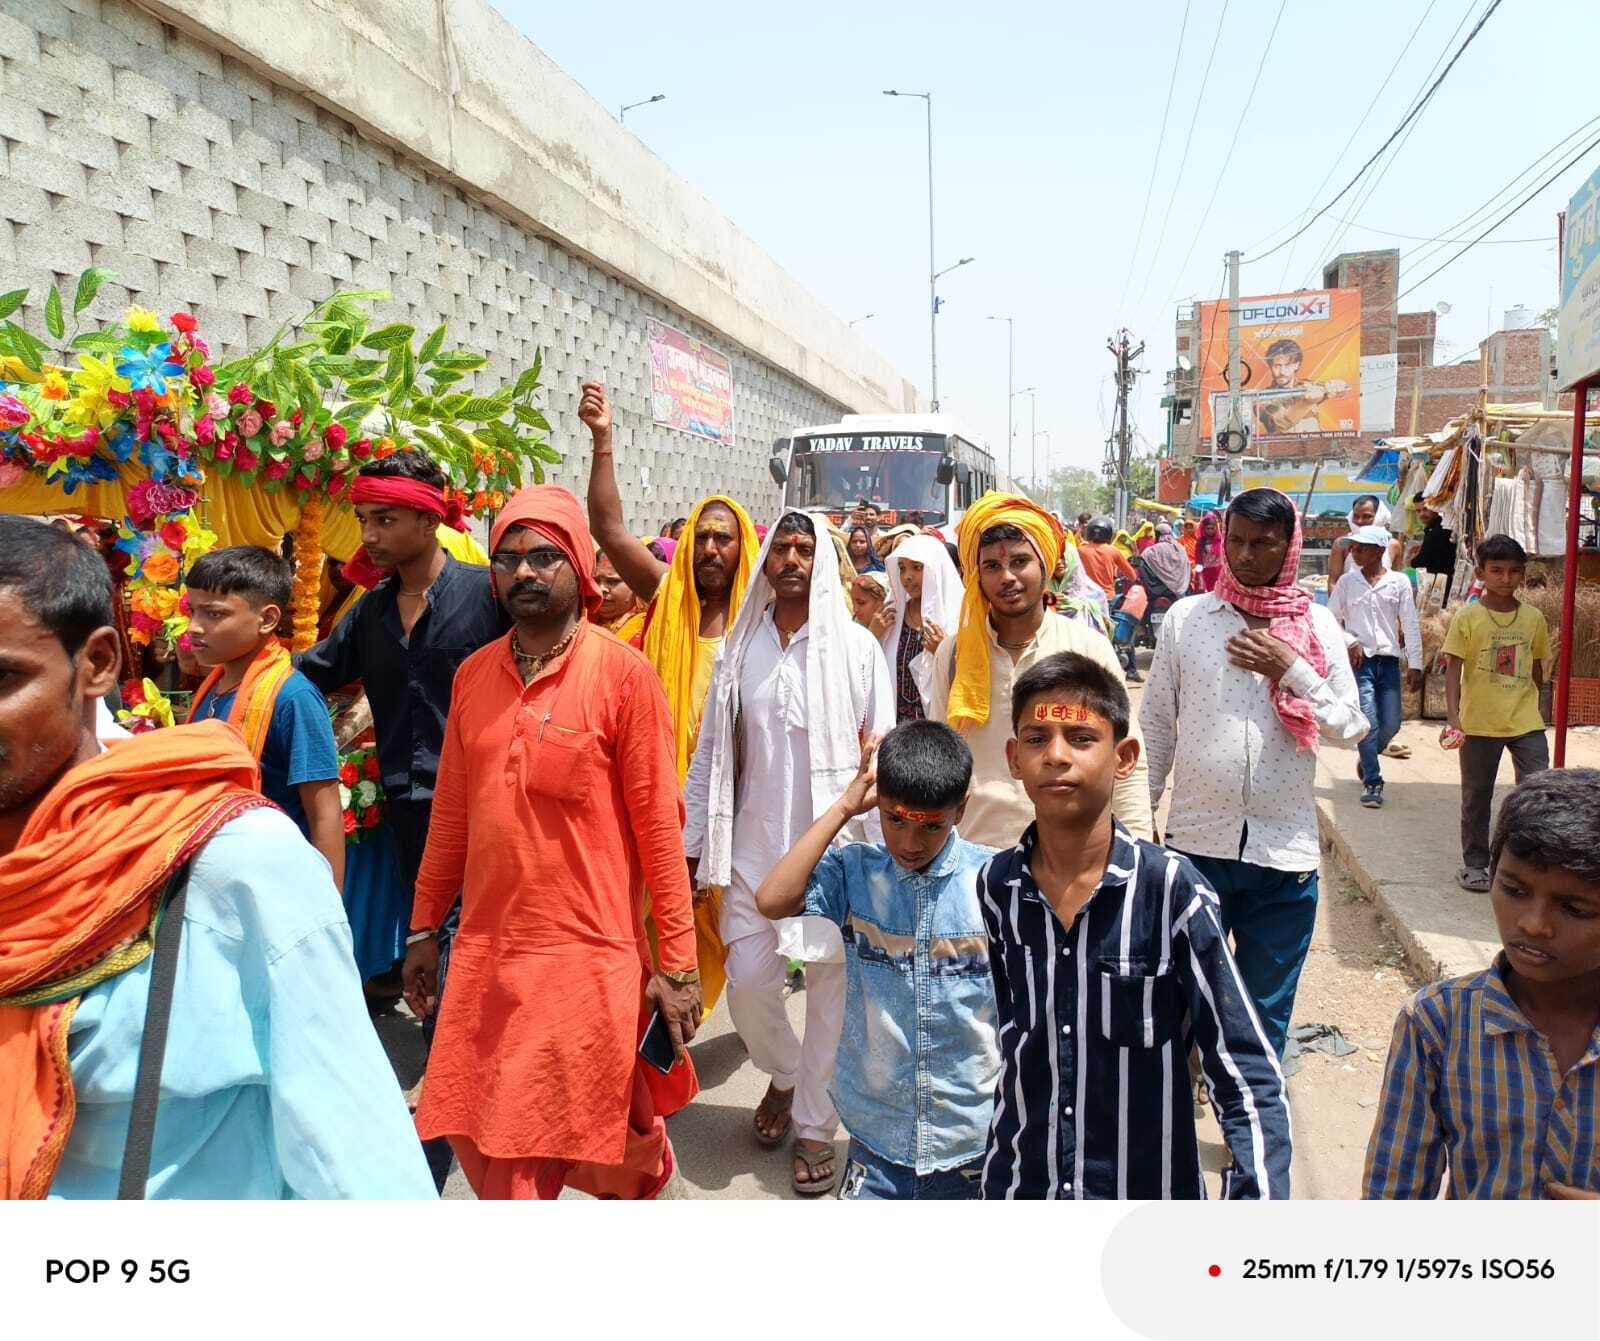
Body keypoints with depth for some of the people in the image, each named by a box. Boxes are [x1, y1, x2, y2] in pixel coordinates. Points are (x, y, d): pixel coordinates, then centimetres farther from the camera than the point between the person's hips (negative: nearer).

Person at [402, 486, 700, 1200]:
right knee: (493, 1140, 13)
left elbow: (659, 823, -10)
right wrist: (424, 927, 14)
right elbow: (451, 813, 12)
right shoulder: (473, 675, 6)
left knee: (607, 1138, 13)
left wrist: (677, 962, -10)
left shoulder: (623, 673, -10)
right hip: (486, 950, 4)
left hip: (590, 955, -4)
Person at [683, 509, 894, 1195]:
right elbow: (709, 753, 6)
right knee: (747, 982, 5)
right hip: (757, 843, 3)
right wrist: (691, 845, 5)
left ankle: (815, 1127, 24)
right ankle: (785, 1075, 37)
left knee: (831, 984, 5)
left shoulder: (856, 645, -3)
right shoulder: (740, 647, 5)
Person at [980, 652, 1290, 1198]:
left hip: (1147, 1190, -2)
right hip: (1018, 1187, 2)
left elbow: (1251, 1081, -14)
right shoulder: (996, 887, -8)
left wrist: (1254, 1197, -25)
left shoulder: (1173, 891, -18)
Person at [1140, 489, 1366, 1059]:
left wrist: (1292, 671, -13)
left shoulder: (1317, 624, 3)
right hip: (1196, 842, 0)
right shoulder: (1186, 617, 1)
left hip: (1284, 848, 1)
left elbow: (1351, 728, 0)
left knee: (1266, 1011, 14)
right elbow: (1156, 728, 4)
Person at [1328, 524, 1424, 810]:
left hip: (1389, 662, 1)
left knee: (1391, 725, 5)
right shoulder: (1347, 582, 2)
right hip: (1360, 661, -1)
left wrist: (1415, 665, -4)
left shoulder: (1399, 582, 2)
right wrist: (1351, 642, -9)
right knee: (1368, 724, -9)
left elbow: (1411, 625, 0)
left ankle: (1368, 759, 34)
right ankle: (1372, 783, -1)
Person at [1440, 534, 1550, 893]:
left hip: (1526, 723, 2)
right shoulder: (1467, 616, -7)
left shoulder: (1534, 618, 3)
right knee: (1476, 797, 10)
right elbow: (1453, 669, -9)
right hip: (1479, 724, -2)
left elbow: (1537, 668, 14)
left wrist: (1532, 708, 15)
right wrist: (1453, 718, -18)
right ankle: (1474, 863, 24)